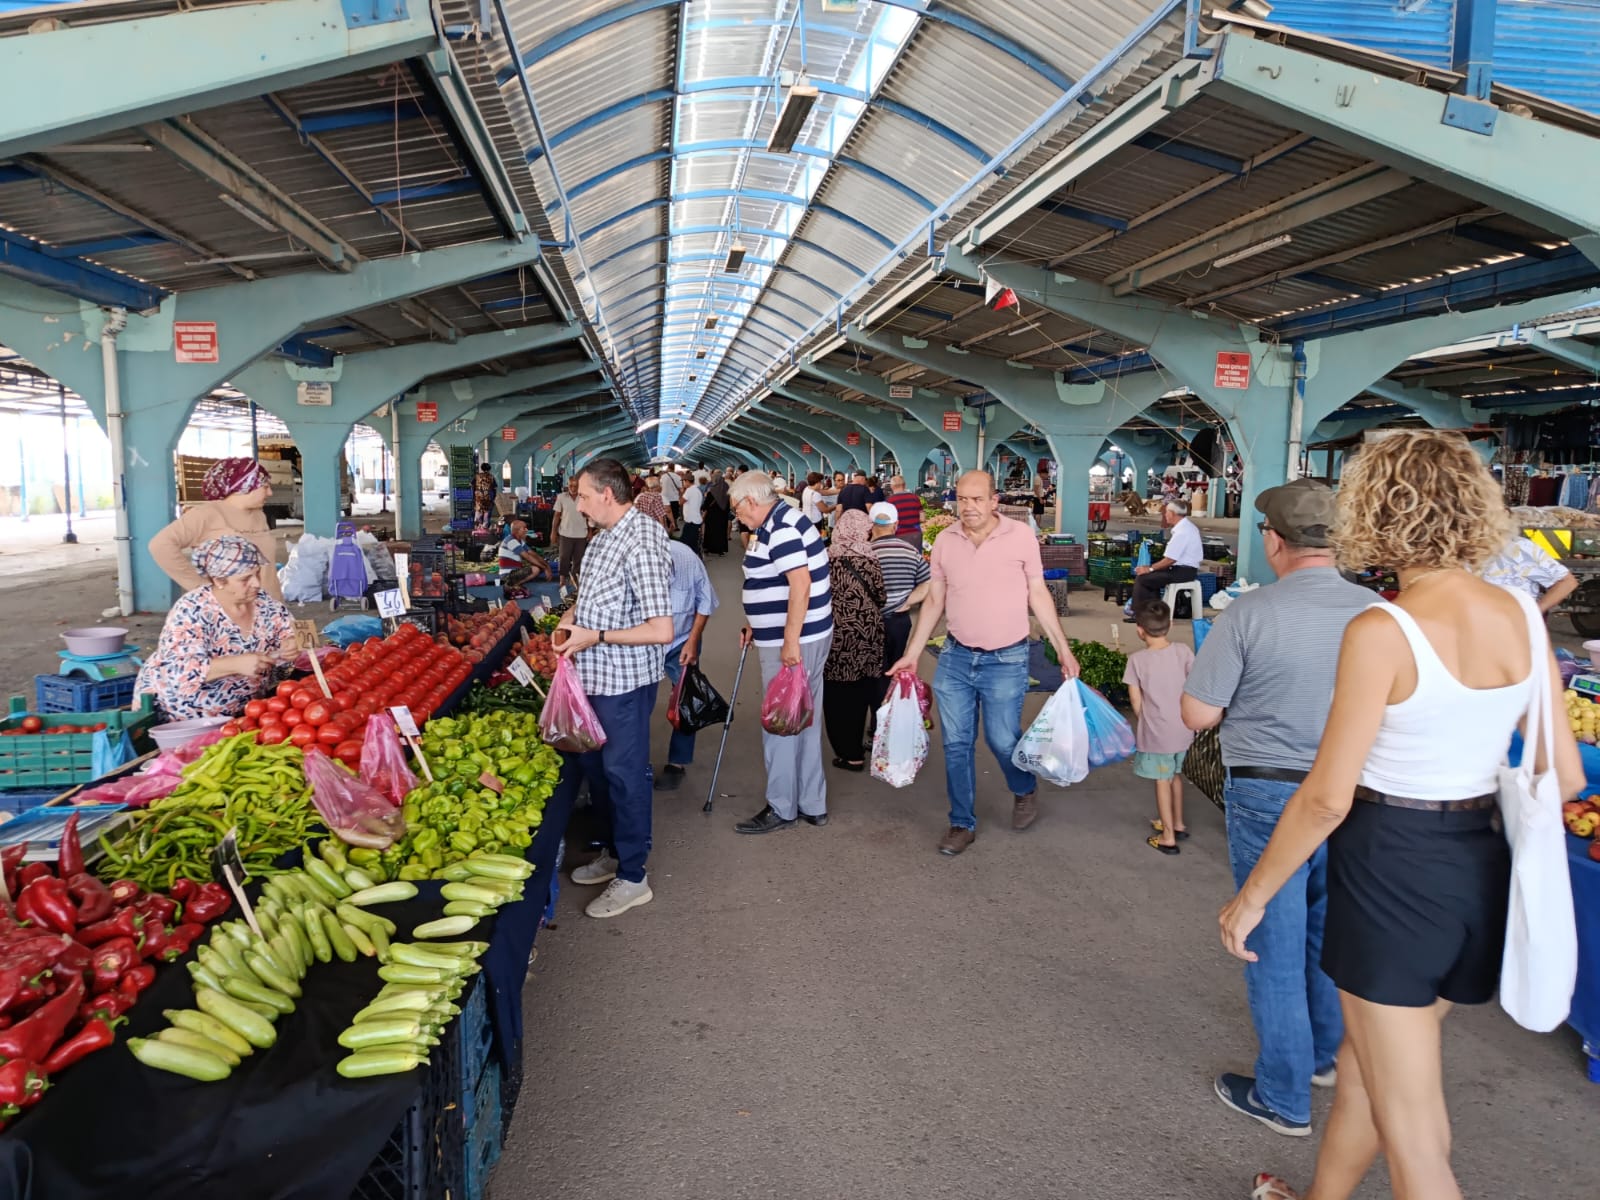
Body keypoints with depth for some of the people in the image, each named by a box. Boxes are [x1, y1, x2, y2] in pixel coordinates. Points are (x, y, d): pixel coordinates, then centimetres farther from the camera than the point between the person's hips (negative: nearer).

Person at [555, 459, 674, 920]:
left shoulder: (641, 544, -22)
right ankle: (613, 851, 39)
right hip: (593, 676, 10)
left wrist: (595, 636, -21)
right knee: (592, 764, 21)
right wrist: (572, 615, 4)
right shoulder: (605, 536, 8)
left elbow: (661, 630, -27)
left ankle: (633, 877, 19)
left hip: (624, 680, -10)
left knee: (624, 774, 3)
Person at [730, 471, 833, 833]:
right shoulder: (780, 523, 14)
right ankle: (812, 804, 25)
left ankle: (782, 808, 14)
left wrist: (790, 641, -26)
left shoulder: (781, 529, -18)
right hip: (807, 637, 10)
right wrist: (757, 626, 21)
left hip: (792, 642, -10)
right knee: (804, 722, 16)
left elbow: (800, 584, -27)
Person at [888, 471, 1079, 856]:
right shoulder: (945, 540, 0)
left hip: (1006, 661, -3)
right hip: (955, 657, 3)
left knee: (1003, 740, 5)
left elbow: (1038, 595, 0)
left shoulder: (1021, 536, -8)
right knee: (956, 744, 6)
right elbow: (934, 600, 8)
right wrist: (912, 654, 7)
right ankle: (963, 823, 22)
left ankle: (1024, 792, 37)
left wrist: (1063, 649, -2)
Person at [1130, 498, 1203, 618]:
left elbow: (1170, 559, -21)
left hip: (1182, 572, -10)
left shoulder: (1181, 532, -21)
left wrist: (1150, 569, -10)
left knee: (1142, 578, -10)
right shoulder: (1187, 526, 11)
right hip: (1185, 568, 10)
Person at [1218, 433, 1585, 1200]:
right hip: (1480, 868, 7)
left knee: (1413, 1136, 9)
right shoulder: (1524, 615, -1)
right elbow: (1563, 775, 5)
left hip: (1390, 869, -7)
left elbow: (1327, 798, -19)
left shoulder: (1381, 631, -21)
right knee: (1366, 1063, 27)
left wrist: (1251, 896, -8)